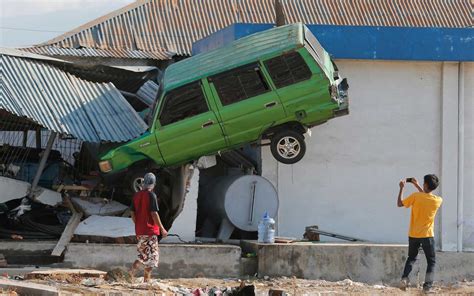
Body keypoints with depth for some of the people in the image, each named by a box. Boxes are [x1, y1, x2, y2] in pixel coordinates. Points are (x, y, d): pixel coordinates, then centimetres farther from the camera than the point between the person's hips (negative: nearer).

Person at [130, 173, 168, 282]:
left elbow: (133, 214, 11)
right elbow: (154, 214, -16)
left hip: (139, 231, 7)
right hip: (150, 231, -7)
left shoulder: (136, 195, 8)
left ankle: (133, 269, -2)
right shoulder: (151, 195, -12)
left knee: (143, 254, 19)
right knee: (152, 256, 2)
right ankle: (146, 280, -1)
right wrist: (162, 229, -10)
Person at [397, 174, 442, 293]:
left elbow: (399, 204, -1)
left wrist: (401, 188, 7)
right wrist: (417, 185, 16)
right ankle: (427, 285, -1)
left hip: (413, 235, 1)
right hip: (427, 235, -1)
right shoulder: (438, 201, -7)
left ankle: (404, 278, -1)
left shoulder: (415, 196, -14)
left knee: (411, 258, 19)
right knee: (431, 261, 11)